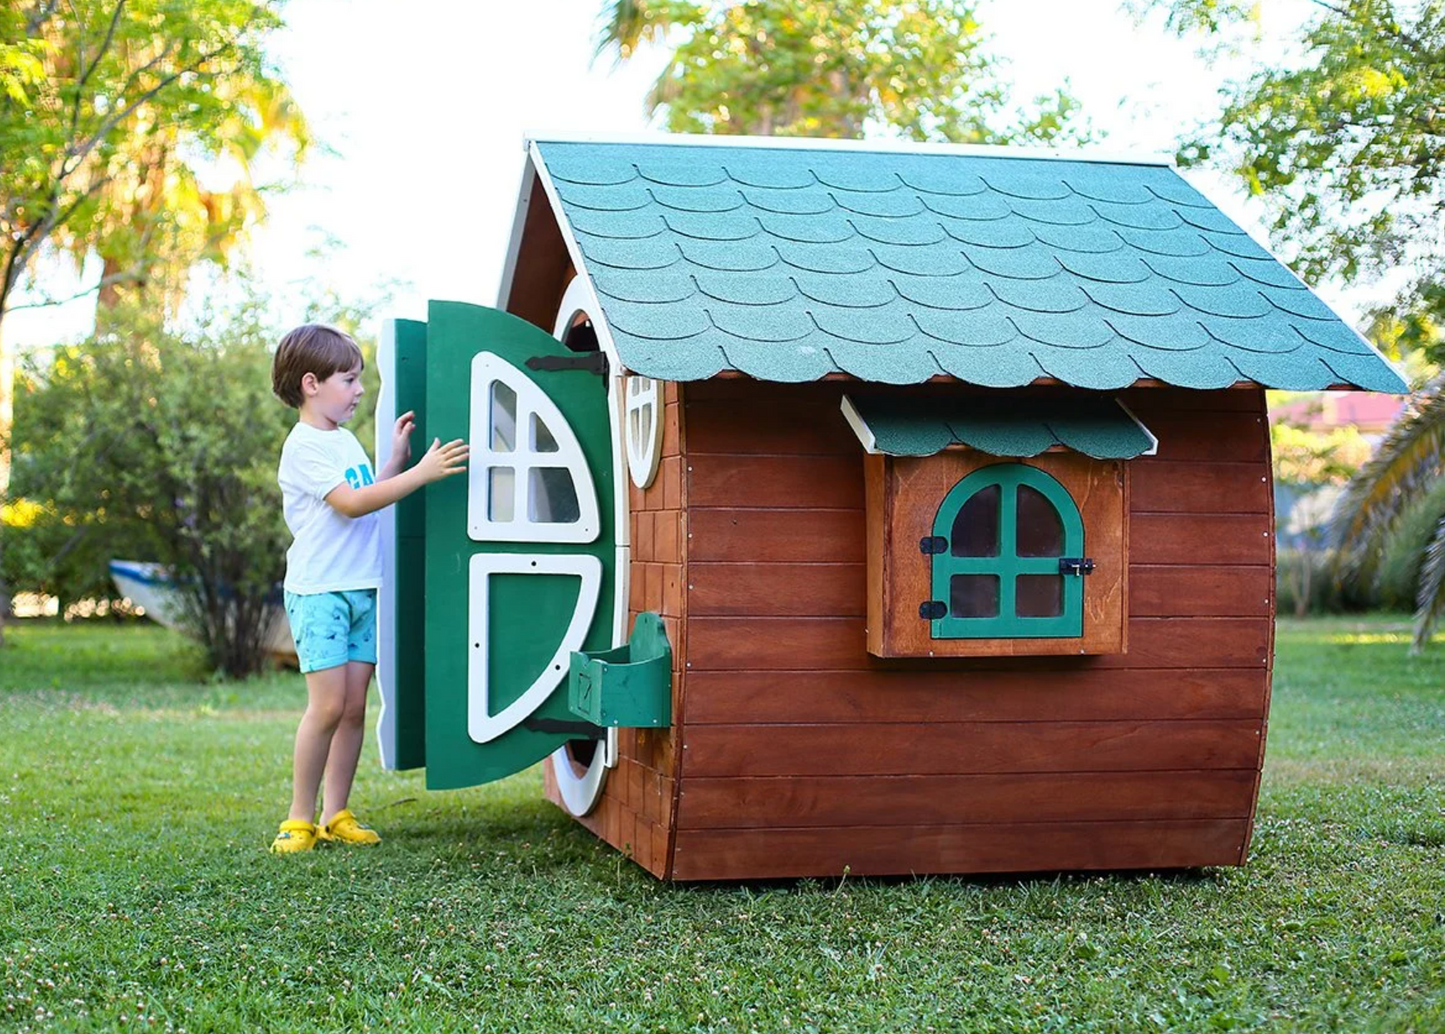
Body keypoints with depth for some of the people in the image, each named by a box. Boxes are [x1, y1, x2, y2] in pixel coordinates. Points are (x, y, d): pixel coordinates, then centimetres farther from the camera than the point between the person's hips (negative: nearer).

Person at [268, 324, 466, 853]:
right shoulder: (304, 446, -11)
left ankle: (336, 815, 11)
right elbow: (351, 503, -20)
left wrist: (397, 457, 13)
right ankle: (300, 818, -1)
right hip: (319, 591, -8)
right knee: (328, 705, -11)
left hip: (362, 590, 8)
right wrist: (421, 473, -24)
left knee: (355, 706, 5)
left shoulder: (345, 440, 17)